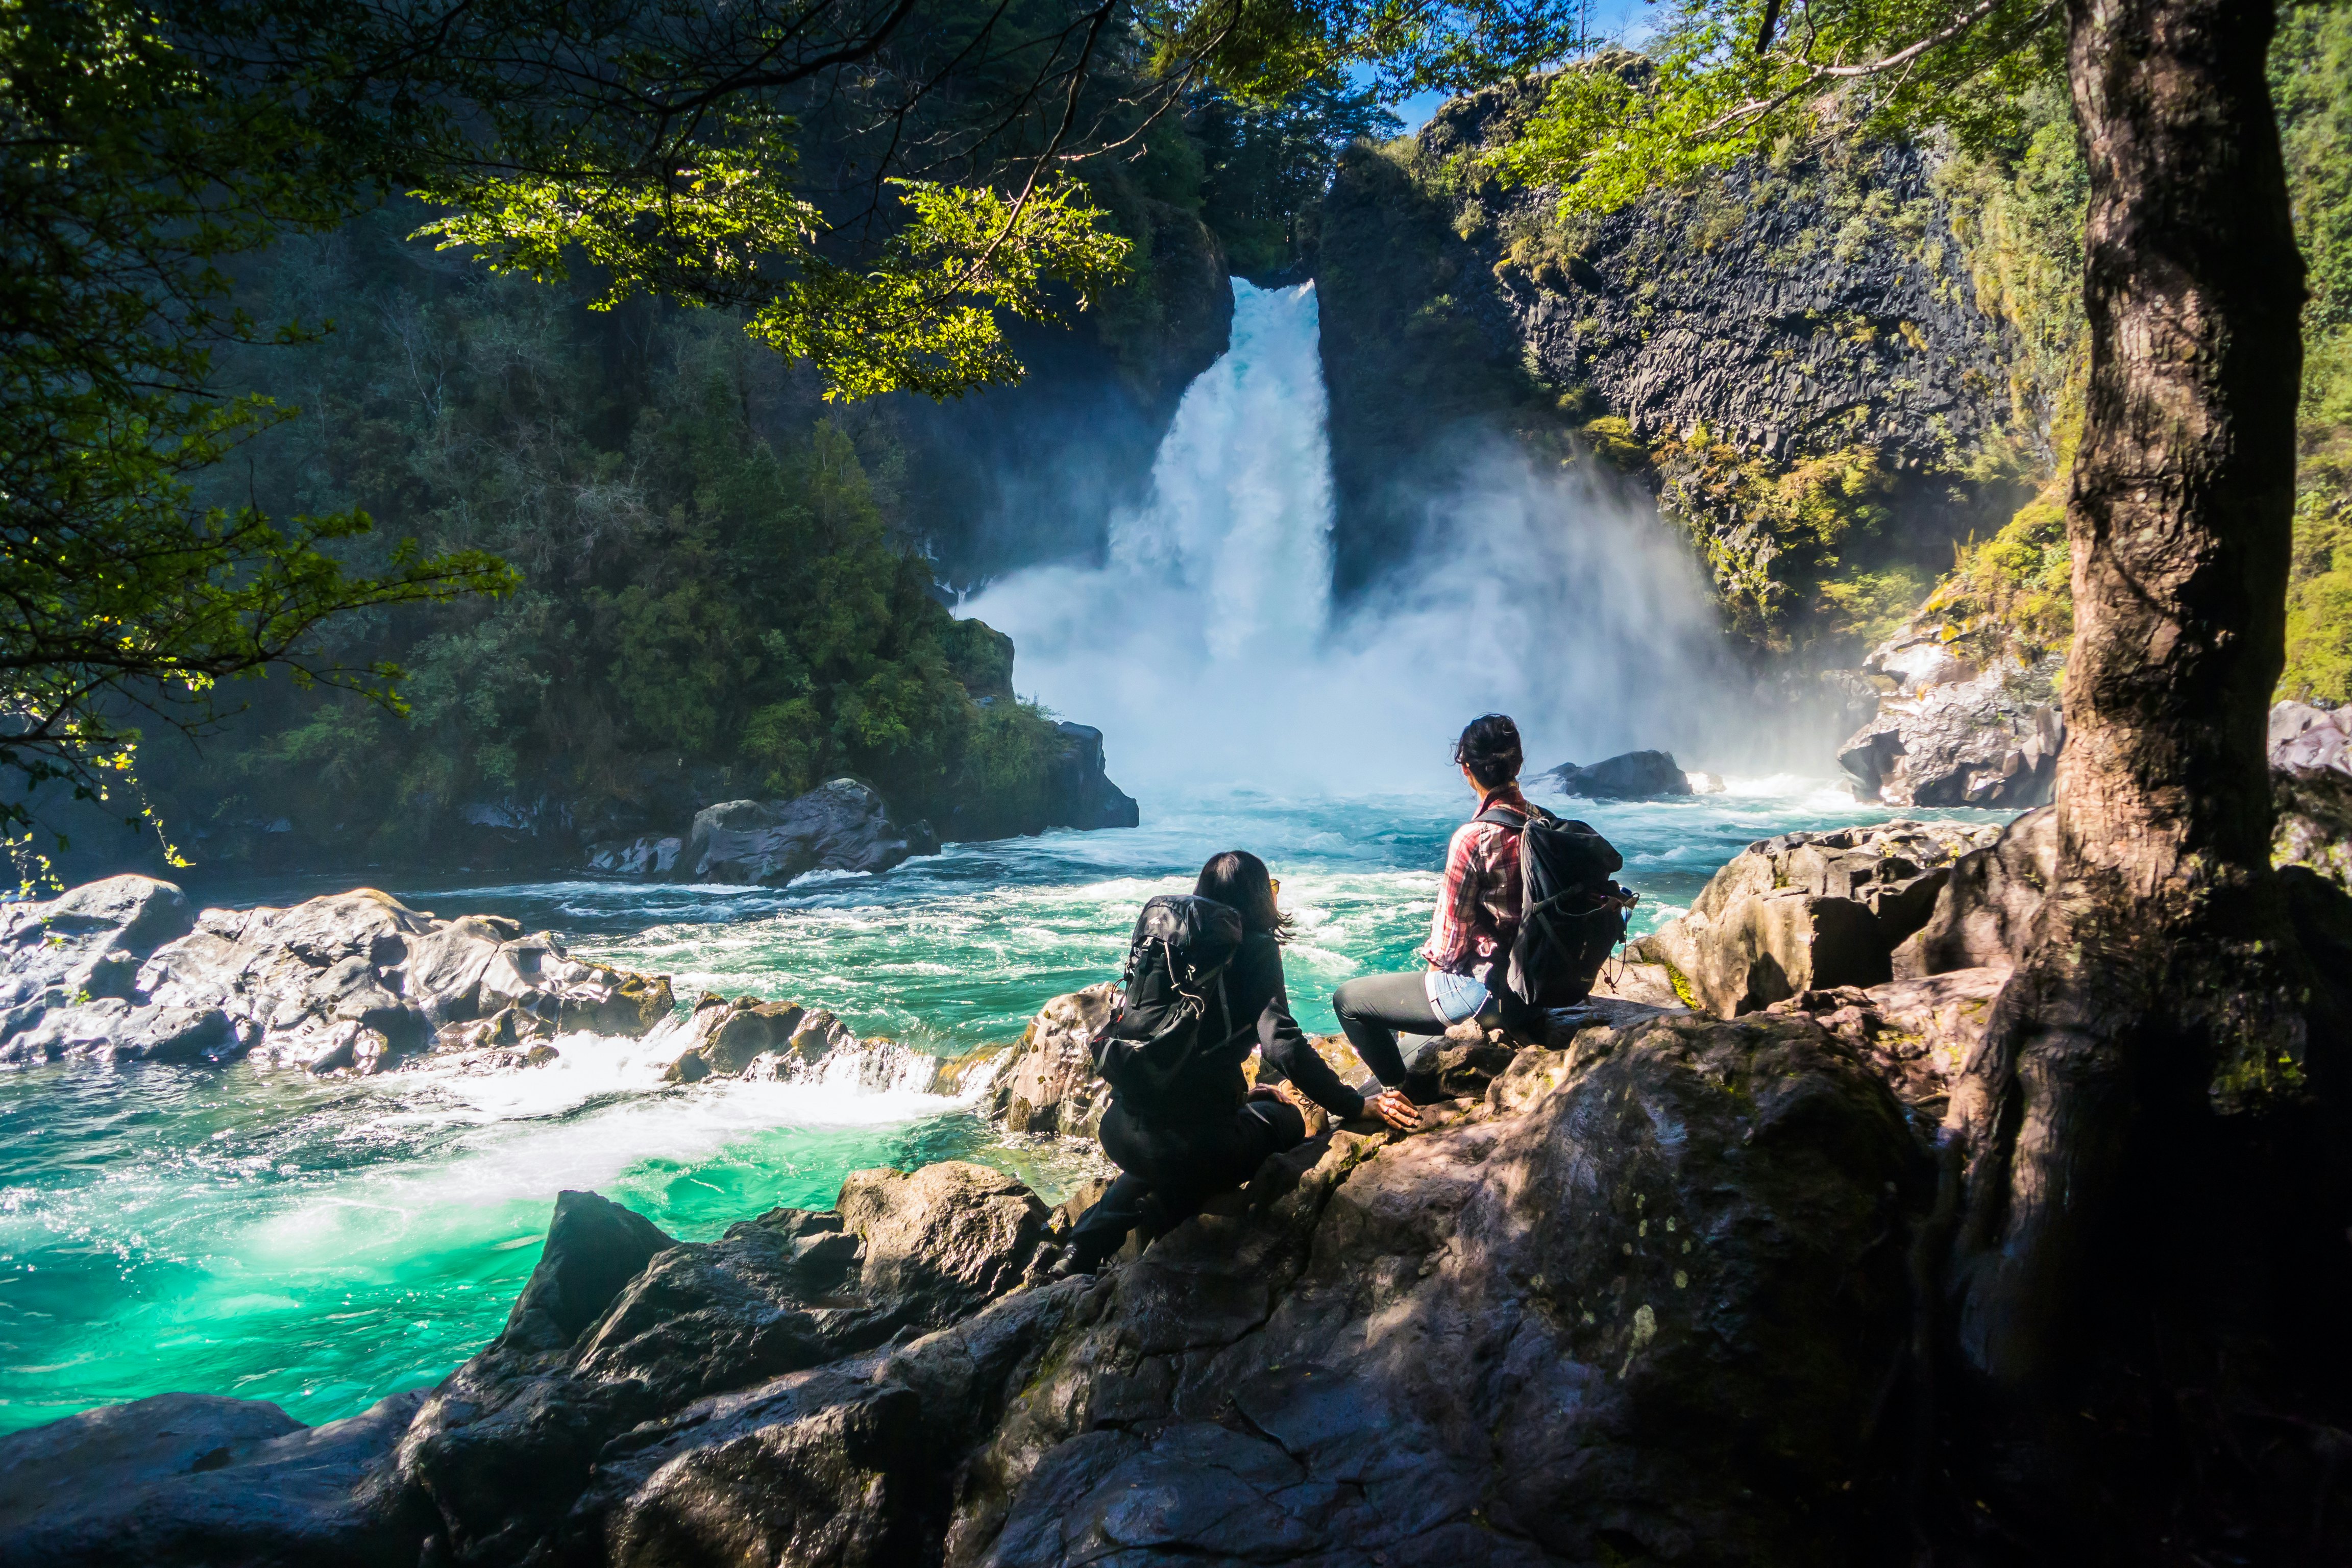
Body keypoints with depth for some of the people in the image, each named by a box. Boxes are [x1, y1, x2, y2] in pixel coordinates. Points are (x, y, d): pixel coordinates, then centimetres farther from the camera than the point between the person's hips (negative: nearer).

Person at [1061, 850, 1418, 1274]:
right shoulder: (1255, 948, -2)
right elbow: (1281, 1043, -14)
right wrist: (1357, 1105, -7)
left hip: (1119, 1132, 5)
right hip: (1194, 1141, -5)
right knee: (1285, 1118, 25)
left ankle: (1089, 1242, 21)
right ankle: (1165, 1207, 6)